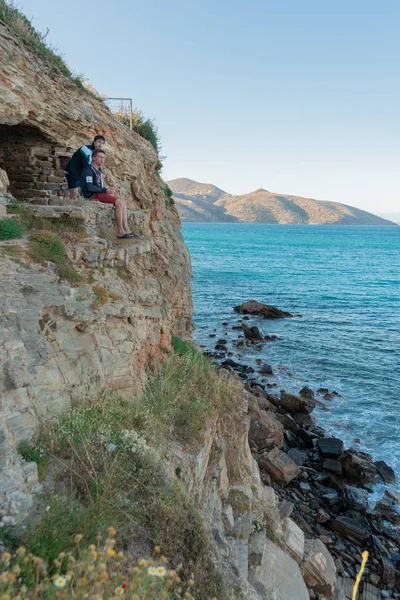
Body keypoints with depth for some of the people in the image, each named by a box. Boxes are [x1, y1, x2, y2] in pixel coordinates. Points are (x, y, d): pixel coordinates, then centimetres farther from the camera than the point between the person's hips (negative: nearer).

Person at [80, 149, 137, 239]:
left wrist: (109, 189, 1)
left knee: (123, 203, 2)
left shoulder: (98, 171, 21)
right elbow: (89, 187, -18)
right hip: (93, 195, -9)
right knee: (119, 203, -21)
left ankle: (127, 230, -5)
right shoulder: (88, 170, -7)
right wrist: (105, 190, -13)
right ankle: (120, 232, -21)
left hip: (99, 194, 9)